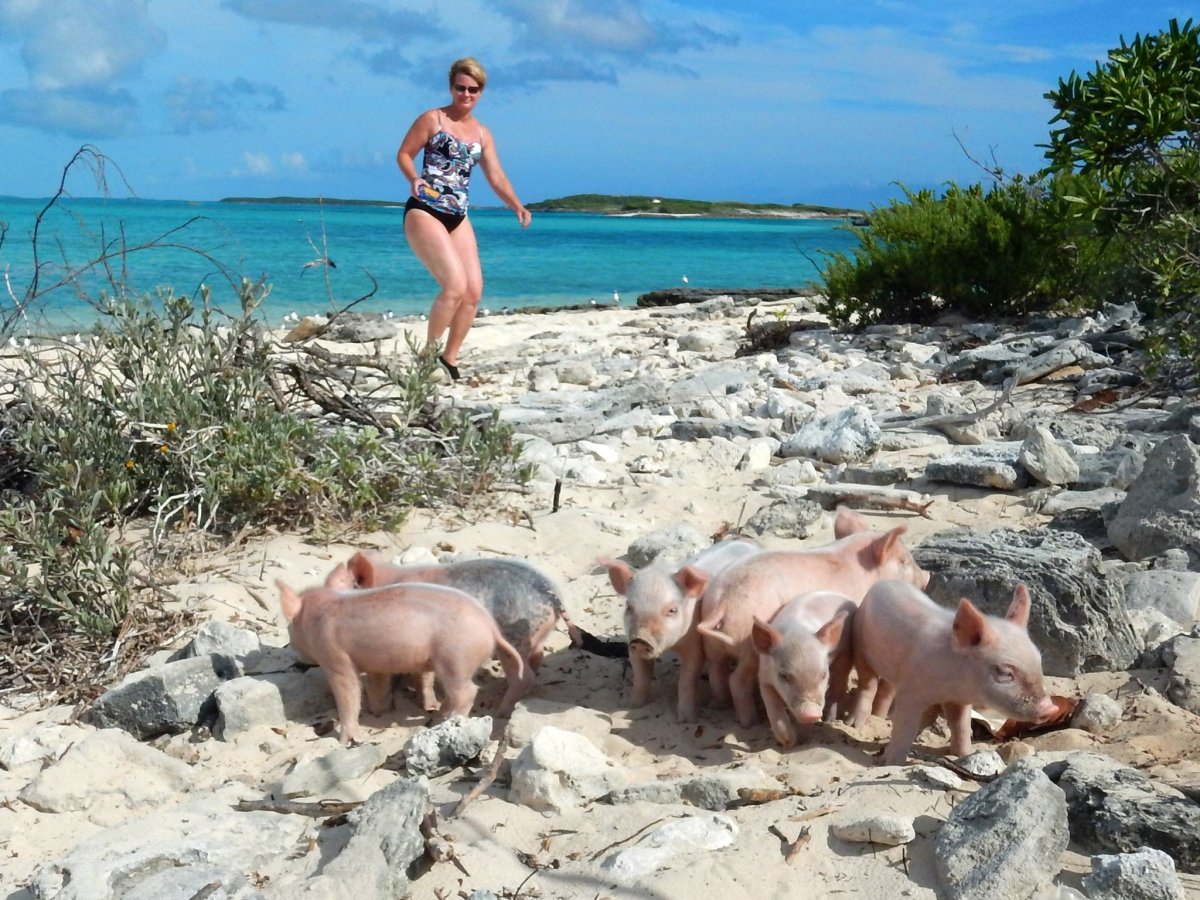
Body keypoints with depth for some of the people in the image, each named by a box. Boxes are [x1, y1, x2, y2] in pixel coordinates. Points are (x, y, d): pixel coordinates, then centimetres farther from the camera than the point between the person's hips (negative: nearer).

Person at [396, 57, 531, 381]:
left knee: (474, 291, -2)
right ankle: (428, 353, -5)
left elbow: (496, 176, 11)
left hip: (458, 219, 7)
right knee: (455, 285, -20)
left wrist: (517, 206, -6)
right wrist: (415, 179, -21)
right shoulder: (432, 119, -1)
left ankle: (450, 358, 12)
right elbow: (404, 154, -1)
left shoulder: (482, 133, 14)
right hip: (424, 213, -6)